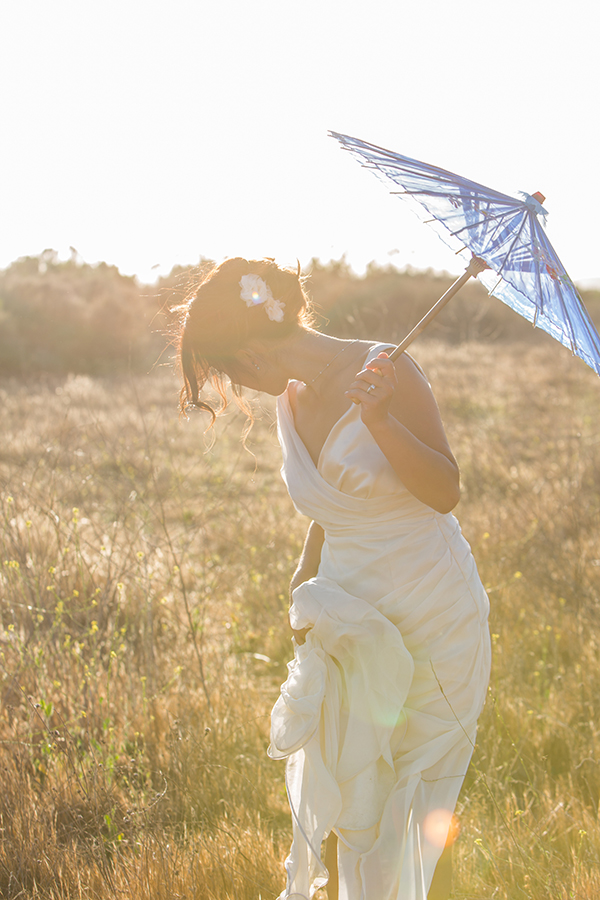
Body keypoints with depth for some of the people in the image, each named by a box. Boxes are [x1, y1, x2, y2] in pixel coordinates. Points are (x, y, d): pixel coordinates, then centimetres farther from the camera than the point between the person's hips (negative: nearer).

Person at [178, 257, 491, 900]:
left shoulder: (385, 370, -15)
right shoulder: (291, 401, 6)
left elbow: (445, 493, -16)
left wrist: (378, 419, -28)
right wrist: (304, 587, 7)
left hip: (431, 618, -6)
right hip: (351, 626, 6)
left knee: (423, 801, 5)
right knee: (338, 787, 10)